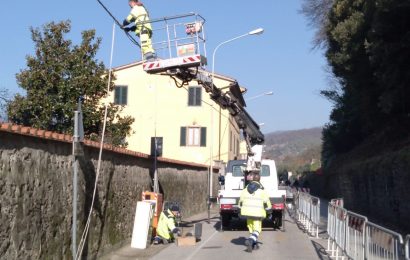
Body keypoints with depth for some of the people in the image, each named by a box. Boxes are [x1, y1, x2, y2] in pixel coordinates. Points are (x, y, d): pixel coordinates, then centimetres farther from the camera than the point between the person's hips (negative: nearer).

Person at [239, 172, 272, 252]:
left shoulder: (245, 189, 6)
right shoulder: (262, 190, -5)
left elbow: (241, 201, 11)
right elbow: (266, 202, -2)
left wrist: (241, 208, 25)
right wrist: (269, 210, 14)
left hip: (248, 212, 4)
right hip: (257, 213, -4)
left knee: (251, 229, 18)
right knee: (257, 230, -3)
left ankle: (254, 244, 22)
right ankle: (250, 241, -26)